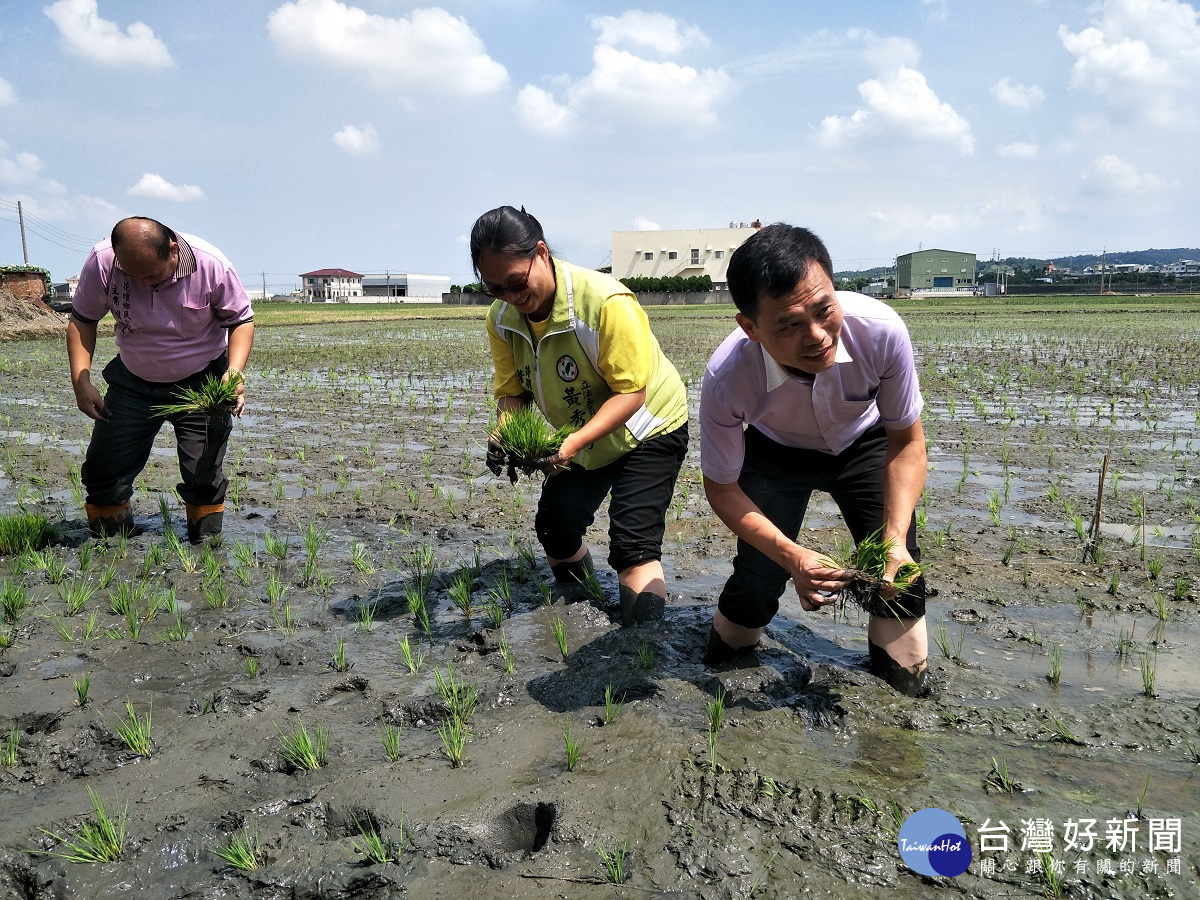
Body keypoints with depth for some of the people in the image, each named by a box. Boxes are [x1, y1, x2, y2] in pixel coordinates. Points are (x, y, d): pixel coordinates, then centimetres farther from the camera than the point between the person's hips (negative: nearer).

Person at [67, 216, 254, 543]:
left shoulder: (210, 264, -23)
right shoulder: (101, 262, -19)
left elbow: (241, 320, -10)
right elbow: (82, 320, -4)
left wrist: (234, 372, -26)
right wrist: (81, 382, -15)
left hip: (202, 382, -2)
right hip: (133, 382, 3)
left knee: (202, 478, -7)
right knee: (103, 469, 4)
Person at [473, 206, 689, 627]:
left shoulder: (607, 302, -34)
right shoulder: (501, 318, -14)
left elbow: (630, 392, -32)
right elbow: (512, 392, -9)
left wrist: (575, 442, -46)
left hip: (647, 429, -6)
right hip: (579, 438, 7)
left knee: (633, 544, -17)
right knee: (554, 528, 11)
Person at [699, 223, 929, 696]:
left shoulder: (881, 330, -37)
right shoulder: (726, 377, -38)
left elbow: (907, 443, -19)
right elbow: (721, 487, -21)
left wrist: (897, 540, -31)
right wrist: (793, 556, -33)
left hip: (864, 444, 1)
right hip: (776, 452, -1)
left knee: (898, 574, -11)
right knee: (757, 574, -12)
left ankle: (904, 706, 17)